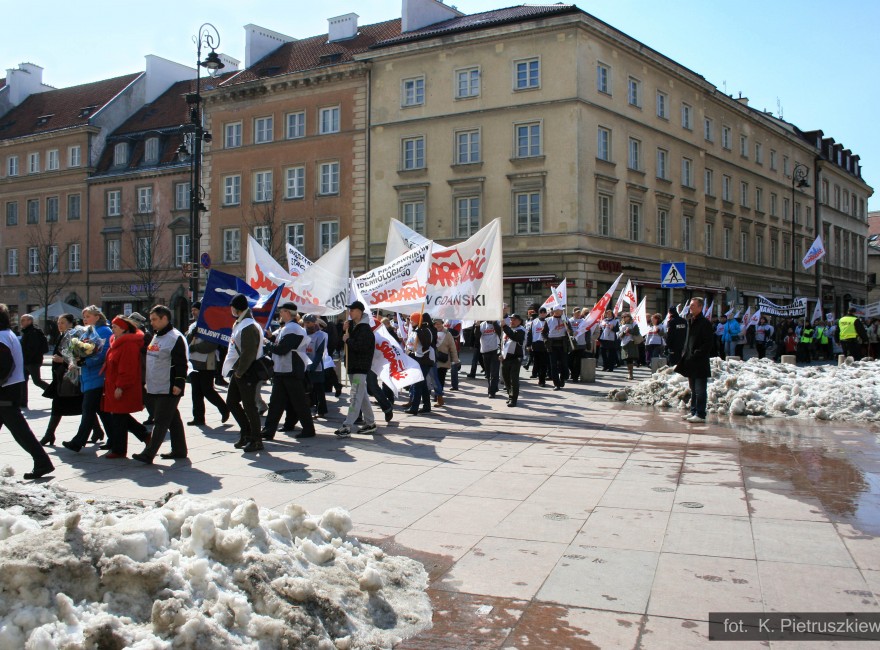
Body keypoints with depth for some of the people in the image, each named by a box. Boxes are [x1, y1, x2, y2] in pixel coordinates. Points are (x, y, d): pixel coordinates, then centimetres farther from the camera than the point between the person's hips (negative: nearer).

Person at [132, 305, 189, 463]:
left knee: (160, 422, -8)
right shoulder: (155, 337, 17)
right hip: (155, 388, 9)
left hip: (169, 389, -9)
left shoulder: (176, 338, -12)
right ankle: (179, 450, 21)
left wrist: (178, 383, -20)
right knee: (173, 419, 14)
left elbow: (182, 363, -17)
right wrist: (147, 382, 22)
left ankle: (148, 454, -10)